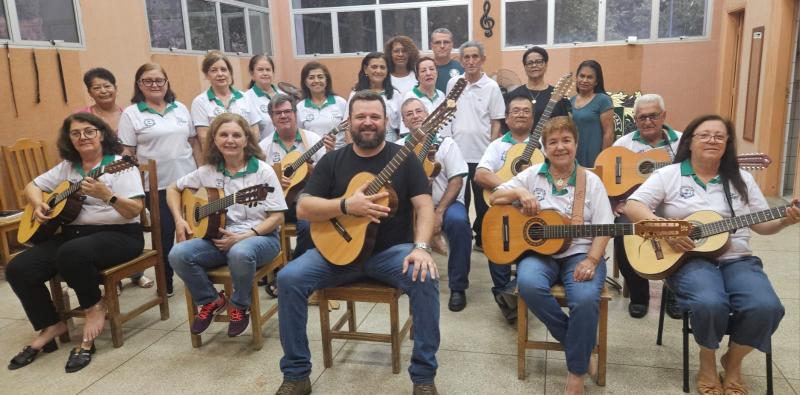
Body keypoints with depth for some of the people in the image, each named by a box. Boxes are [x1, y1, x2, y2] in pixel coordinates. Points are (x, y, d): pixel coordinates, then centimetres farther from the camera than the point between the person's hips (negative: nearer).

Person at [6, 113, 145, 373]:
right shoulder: (67, 167, 13)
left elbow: (135, 211, -16)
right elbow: (32, 186, 24)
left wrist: (106, 195, -33)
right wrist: (38, 205, 2)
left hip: (119, 234, -7)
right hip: (74, 233, 7)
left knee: (71, 253, -37)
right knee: (18, 269, -11)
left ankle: (95, 307, -9)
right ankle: (50, 326, 6)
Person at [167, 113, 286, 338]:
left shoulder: (262, 171, -6)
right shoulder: (208, 171, 5)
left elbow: (277, 217, -8)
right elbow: (173, 189, 20)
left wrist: (244, 236, -19)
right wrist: (179, 220, 3)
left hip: (259, 237, -4)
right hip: (219, 238, 4)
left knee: (240, 253, -39)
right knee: (178, 254, -22)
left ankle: (239, 306, -6)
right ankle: (211, 300, 4)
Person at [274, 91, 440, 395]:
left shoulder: (403, 158, 1)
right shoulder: (332, 160, 6)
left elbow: (424, 206, -7)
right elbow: (302, 209, -3)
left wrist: (421, 247, -25)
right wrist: (347, 205, -19)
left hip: (392, 250, -1)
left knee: (425, 278, -31)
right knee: (288, 278, -20)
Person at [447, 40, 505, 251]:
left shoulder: (491, 87, -3)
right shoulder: (453, 83, 4)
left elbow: (496, 123, -2)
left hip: (482, 154, -2)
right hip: (457, 152, 2)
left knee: (483, 201, 9)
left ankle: (482, 239, 25)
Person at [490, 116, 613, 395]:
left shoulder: (591, 181, 6)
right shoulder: (533, 174, 10)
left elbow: (603, 229, 0)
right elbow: (495, 199, 9)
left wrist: (591, 261, -17)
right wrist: (520, 193, -11)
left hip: (579, 253, -1)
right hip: (539, 252, 1)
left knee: (586, 299, -32)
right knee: (529, 285, -33)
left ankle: (577, 371, -10)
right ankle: (581, 344, -9)